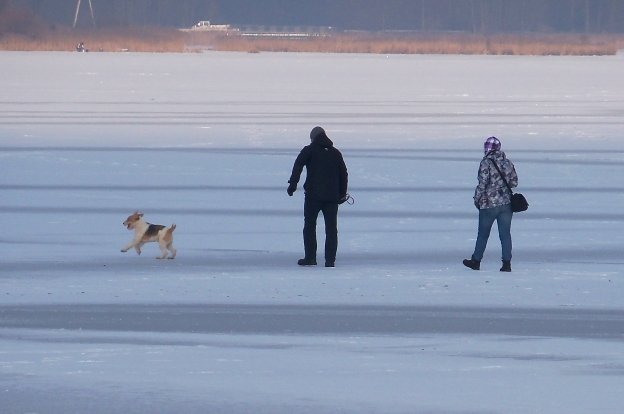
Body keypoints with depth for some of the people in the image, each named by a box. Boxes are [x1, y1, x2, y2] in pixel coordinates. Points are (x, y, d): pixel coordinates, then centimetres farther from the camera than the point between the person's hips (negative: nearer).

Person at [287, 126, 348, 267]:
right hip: (332, 196, 3)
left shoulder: (310, 150, 1)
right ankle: (330, 260, 0)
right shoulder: (335, 153, 13)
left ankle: (310, 258, 3)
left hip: (313, 195, -3)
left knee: (309, 225, 7)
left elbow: (298, 165, -14)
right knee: (331, 228, 5)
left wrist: (292, 184, -19)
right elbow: (344, 173, 15)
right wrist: (342, 193, 21)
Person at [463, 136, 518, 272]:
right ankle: (507, 263, -1)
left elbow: (482, 183, -16)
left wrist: (477, 199, -3)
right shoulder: (508, 163, 4)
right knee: (505, 233, 5)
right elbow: (514, 183, 10)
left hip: (489, 204, -4)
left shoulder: (486, 163, -12)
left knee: (483, 233, 10)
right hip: (506, 203, 4)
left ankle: (476, 261, 22)